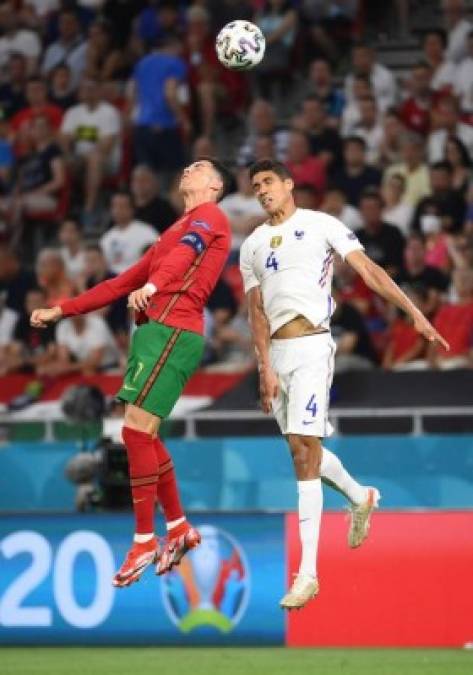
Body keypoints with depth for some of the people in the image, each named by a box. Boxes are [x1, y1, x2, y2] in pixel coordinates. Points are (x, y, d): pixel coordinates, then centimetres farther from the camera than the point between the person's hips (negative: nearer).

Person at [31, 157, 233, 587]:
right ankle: (179, 529, 18)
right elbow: (124, 283, 32)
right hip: (155, 331, 9)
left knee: (137, 430, -13)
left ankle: (145, 542, -10)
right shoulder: (174, 233, 30)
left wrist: (152, 286, -42)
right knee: (145, 436, 9)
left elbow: (188, 251, -22)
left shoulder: (210, 216, 1)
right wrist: (62, 311, 28)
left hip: (172, 332, -9)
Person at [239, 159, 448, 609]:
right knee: (303, 446, 11)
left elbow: (368, 270, -4)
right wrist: (266, 369, -1)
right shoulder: (253, 246, 15)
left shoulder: (320, 225, 2)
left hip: (310, 346, -6)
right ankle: (361, 498, 42)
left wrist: (415, 314, -12)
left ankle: (308, 572, -16)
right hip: (274, 352, 6)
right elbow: (257, 311, 10)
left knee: (303, 447, -14)